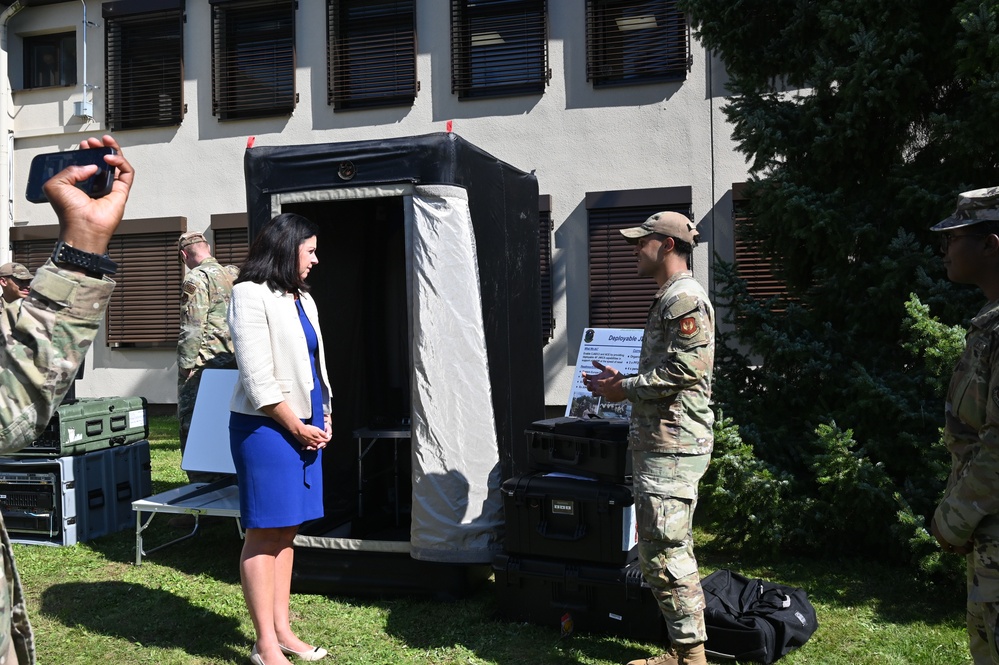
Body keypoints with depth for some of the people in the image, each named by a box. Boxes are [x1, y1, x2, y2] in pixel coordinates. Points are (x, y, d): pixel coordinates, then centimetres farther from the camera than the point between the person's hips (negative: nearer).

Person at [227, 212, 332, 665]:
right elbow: (259, 380, -15)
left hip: (306, 427, 8)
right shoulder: (251, 296, -10)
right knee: (264, 532, -2)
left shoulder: (303, 299, 16)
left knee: (286, 531, 12)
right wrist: (298, 428, -10)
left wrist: (324, 419, 7)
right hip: (267, 426, -8)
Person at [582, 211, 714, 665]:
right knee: (662, 552, 15)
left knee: (664, 554, -9)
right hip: (657, 443, 11)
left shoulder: (685, 299, -13)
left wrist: (625, 389, -14)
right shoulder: (668, 300, 21)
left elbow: (686, 368, -22)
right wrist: (622, 380, 14)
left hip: (672, 448, -11)